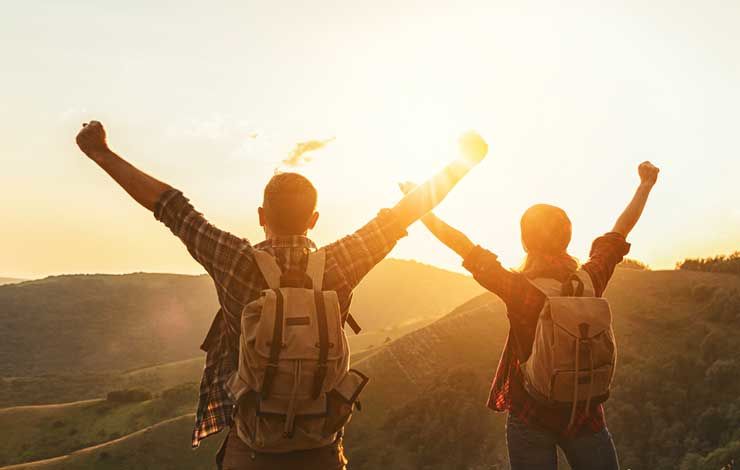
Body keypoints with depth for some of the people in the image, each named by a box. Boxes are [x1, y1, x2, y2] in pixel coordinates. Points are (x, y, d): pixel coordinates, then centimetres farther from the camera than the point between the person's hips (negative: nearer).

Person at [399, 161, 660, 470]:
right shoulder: (590, 282, -9)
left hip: (529, 418, -1)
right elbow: (620, 230, 6)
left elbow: (460, 244, -10)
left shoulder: (518, 288, -17)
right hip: (585, 417, 2)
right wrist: (645, 186, 21)